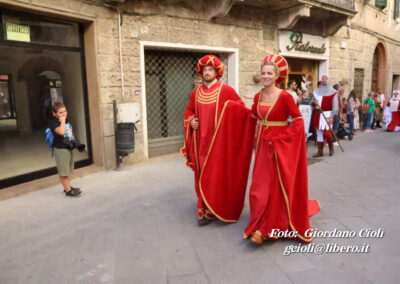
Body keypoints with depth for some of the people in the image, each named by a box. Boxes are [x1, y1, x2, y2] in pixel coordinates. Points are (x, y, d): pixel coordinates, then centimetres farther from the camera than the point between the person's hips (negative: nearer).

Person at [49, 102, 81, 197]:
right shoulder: (53, 123, -15)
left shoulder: (66, 121, 11)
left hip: (69, 148, 8)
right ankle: (68, 190, 4)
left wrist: (73, 142, 14)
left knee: (67, 171, 19)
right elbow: (61, 132, -34)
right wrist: (62, 121, -25)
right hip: (60, 149, -8)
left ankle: (67, 187, 31)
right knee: (63, 171, -1)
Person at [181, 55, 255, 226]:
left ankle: (214, 210, 11)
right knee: (203, 176, 11)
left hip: (219, 141, -5)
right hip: (201, 141, 5)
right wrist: (190, 121, -1)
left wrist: (251, 114, -22)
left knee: (218, 175, -1)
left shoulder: (227, 91, -4)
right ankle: (206, 209, 26)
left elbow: (242, 111, -3)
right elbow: (188, 112, 19)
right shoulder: (196, 92, 10)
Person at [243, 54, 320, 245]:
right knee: (261, 185, 7)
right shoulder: (258, 97, 6)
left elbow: (298, 121, -12)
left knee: (277, 186, 4)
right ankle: (264, 225, 22)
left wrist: (282, 138, -17)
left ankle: (265, 228, 16)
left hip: (280, 146, -6)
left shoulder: (284, 96, -12)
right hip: (263, 145, 6)